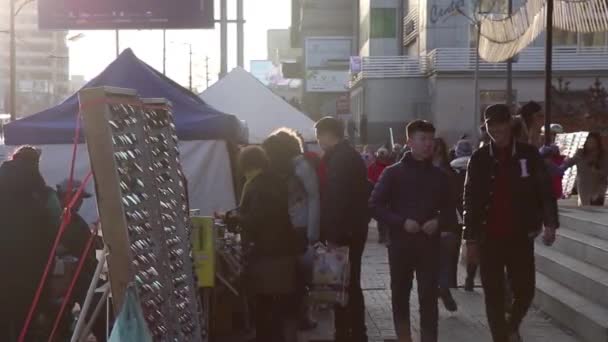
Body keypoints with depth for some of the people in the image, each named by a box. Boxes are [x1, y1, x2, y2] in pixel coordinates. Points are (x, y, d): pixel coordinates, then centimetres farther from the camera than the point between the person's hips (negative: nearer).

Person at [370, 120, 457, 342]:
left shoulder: (439, 176, 8)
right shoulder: (393, 173, 0)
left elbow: (450, 211, 13)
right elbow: (375, 205, -4)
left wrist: (439, 222, -9)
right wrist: (402, 222, -15)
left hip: (429, 244, 1)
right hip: (400, 243, -1)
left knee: (429, 297, -3)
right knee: (400, 295, 9)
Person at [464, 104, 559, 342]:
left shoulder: (528, 154, 0)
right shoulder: (479, 159, 0)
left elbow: (545, 190, 1)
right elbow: (470, 200, 1)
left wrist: (550, 223, -12)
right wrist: (471, 238, -1)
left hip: (521, 236, 0)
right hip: (489, 238, 0)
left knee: (525, 290, 5)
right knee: (494, 295, 4)